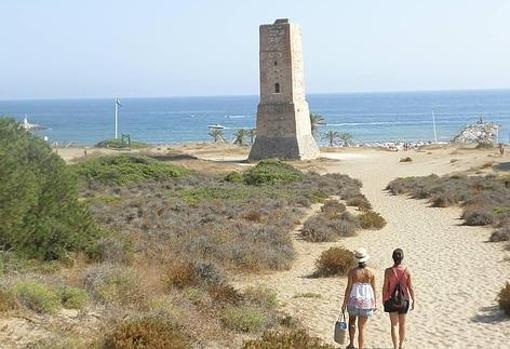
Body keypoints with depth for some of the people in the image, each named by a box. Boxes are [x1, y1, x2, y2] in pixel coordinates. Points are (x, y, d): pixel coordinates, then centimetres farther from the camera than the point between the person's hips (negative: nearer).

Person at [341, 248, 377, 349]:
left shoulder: (352, 272, -11)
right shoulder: (371, 272, -6)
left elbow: (348, 288, -9)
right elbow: (373, 289, 0)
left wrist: (344, 303, -1)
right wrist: (375, 303, 11)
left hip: (354, 300, -1)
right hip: (367, 301, 1)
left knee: (352, 321, 26)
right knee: (362, 327, 8)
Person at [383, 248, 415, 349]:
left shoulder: (388, 271, -15)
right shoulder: (407, 271, -13)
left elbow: (385, 287, -9)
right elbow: (410, 287, -7)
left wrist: (384, 299, 7)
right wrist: (414, 300, 6)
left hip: (391, 300, -2)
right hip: (404, 300, 2)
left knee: (394, 325, 2)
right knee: (402, 324, 20)